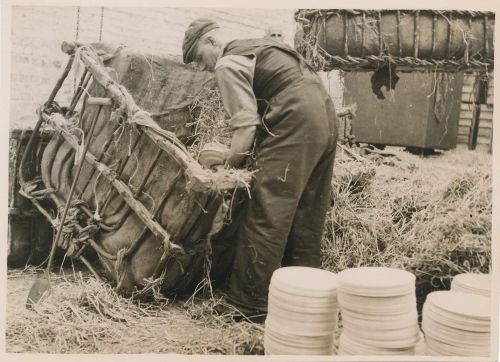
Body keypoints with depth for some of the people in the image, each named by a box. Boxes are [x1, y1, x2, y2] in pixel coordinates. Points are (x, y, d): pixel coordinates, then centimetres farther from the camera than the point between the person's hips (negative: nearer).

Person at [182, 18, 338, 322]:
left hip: (294, 129, -10)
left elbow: (246, 126, -12)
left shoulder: (228, 63, -2)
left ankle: (249, 304, 2)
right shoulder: (259, 48, 27)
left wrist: (228, 167, -2)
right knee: (307, 222, 14)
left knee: (265, 219, -5)